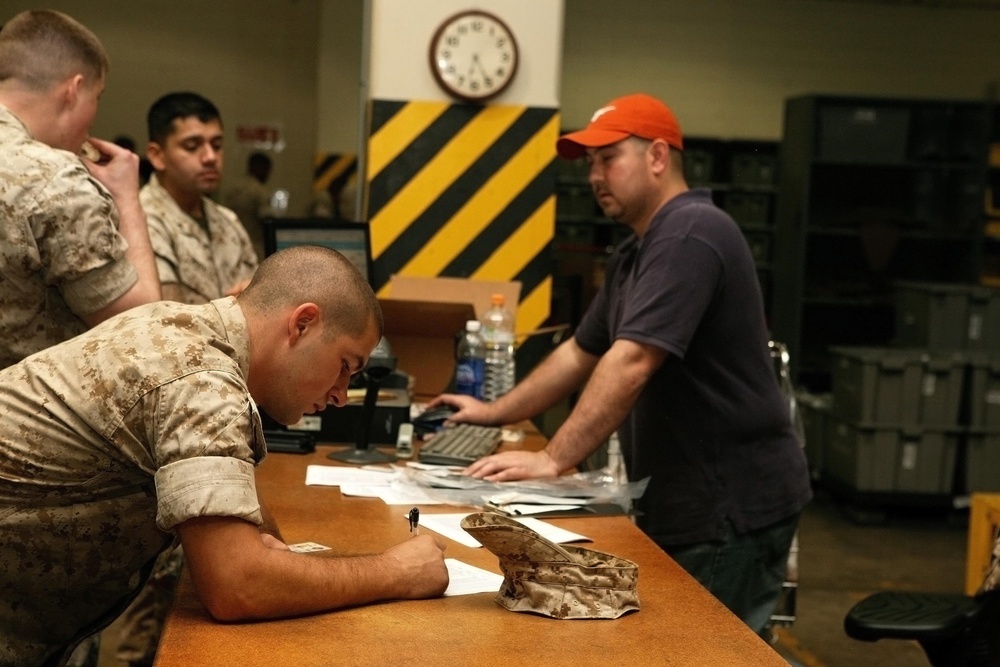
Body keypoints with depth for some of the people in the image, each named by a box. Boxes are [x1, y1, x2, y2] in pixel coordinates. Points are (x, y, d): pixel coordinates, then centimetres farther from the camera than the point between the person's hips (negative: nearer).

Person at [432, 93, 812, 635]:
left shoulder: (688, 235, -17)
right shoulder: (637, 252, 17)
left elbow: (632, 362, -26)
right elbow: (581, 352, 25)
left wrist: (552, 460, -26)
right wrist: (497, 413, 23)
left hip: (732, 507, -10)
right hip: (685, 503, 10)